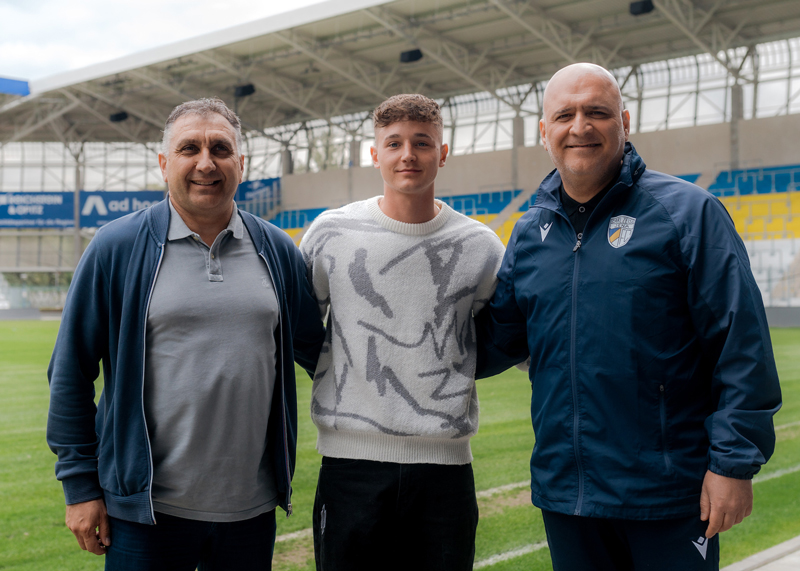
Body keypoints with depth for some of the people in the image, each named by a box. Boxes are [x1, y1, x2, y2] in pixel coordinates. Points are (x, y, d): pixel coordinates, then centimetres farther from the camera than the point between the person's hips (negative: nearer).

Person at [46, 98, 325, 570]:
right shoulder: (116, 248, -3)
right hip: (146, 512, -2)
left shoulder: (278, 251, 5)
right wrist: (80, 485, -2)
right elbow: (71, 372, -1)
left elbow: (314, 348, 16)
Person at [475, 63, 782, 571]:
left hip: (669, 495, -4)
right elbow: (497, 337, 15)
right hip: (563, 491, 5)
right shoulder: (529, 233, 8)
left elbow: (741, 345, -9)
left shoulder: (687, 211, -6)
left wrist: (736, 462, -12)